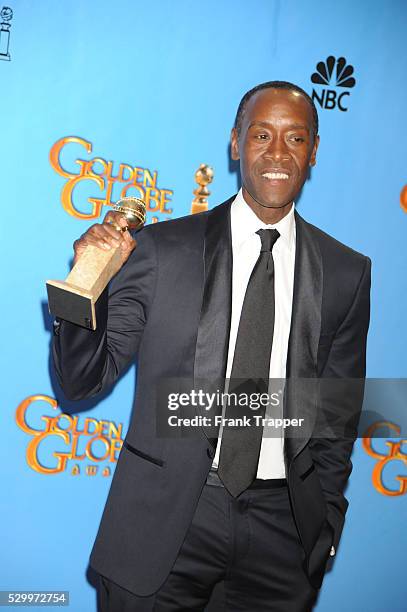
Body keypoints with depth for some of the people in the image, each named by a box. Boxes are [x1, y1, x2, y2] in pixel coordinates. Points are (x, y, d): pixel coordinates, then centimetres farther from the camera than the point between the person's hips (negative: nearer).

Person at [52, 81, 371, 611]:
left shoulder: (347, 274, 1)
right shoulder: (163, 248, -6)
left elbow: (339, 413, 9)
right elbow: (83, 381, -4)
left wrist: (327, 525, 11)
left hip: (284, 523, 2)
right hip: (166, 518, -2)